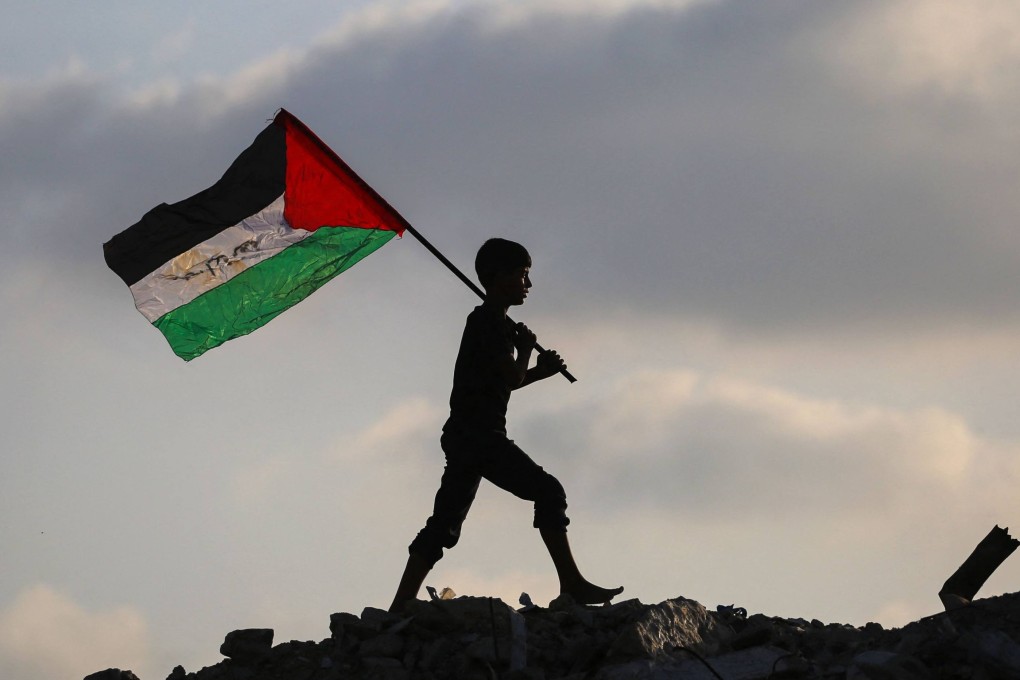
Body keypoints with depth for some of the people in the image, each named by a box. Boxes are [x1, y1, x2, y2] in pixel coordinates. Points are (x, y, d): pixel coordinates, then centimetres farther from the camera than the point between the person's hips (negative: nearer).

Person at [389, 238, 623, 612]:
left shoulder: (483, 320, 23)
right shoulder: (491, 321, -9)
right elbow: (511, 377, -15)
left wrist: (537, 371, 16)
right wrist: (527, 348, 4)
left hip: (463, 435, 10)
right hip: (480, 433, -10)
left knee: (444, 523, 5)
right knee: (547, 491, -9)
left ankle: (401, 607, 0)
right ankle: (572, 582, -13)